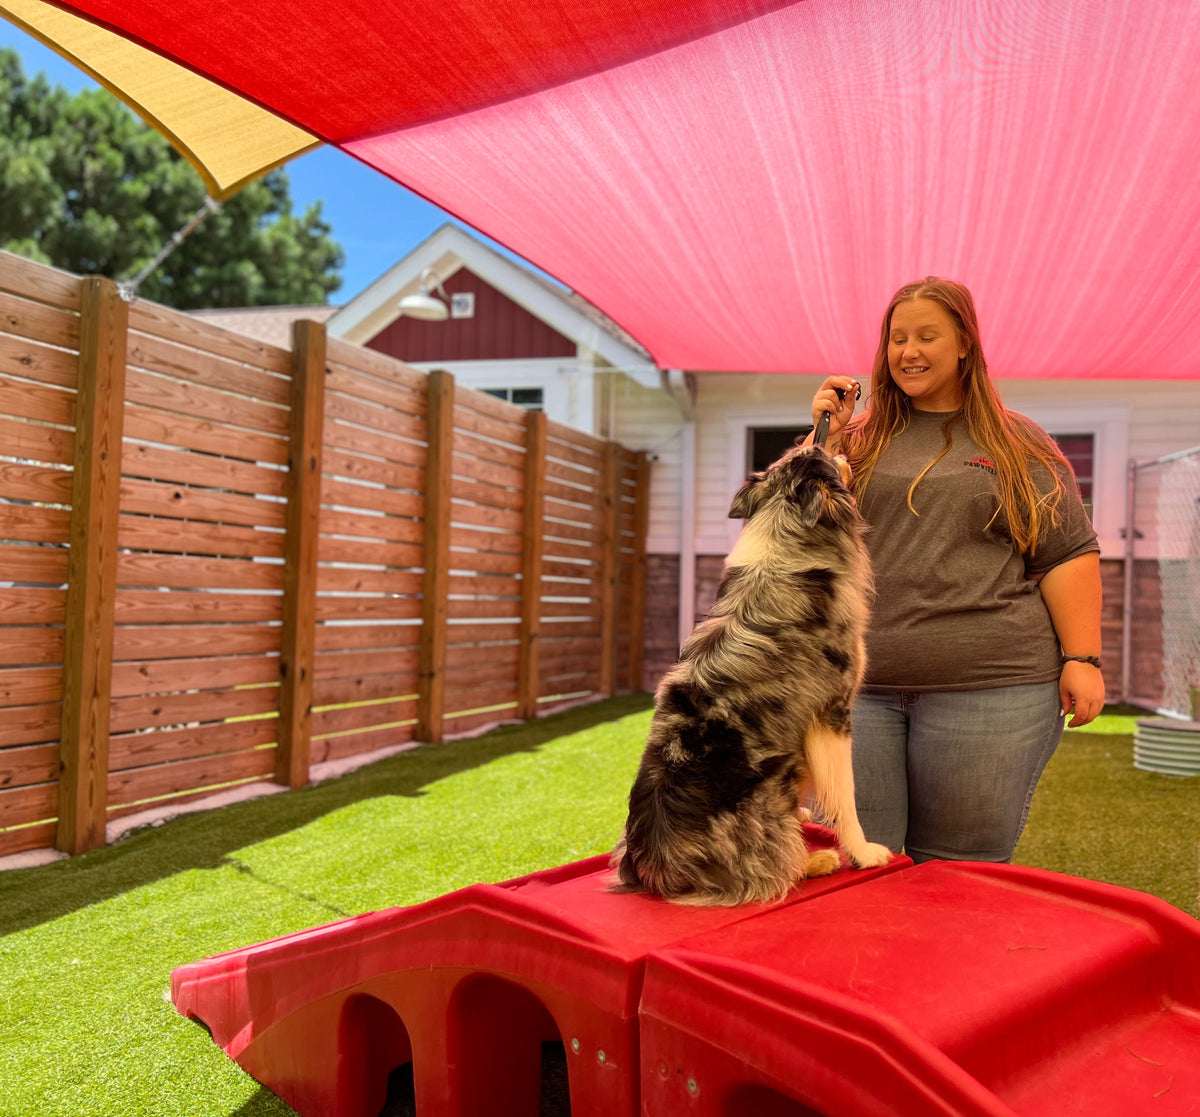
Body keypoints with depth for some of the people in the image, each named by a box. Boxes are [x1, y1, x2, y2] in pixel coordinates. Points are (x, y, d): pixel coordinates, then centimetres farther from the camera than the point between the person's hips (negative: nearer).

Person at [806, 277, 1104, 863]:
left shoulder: (1018, 442, 9)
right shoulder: (862, 437, 13)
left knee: (955, 871, 5)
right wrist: (828, 440, 1)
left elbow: (1067, 555, 5)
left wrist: (1082, 659, -4)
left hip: (986, 688, -1)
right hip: (860, 687, 2)